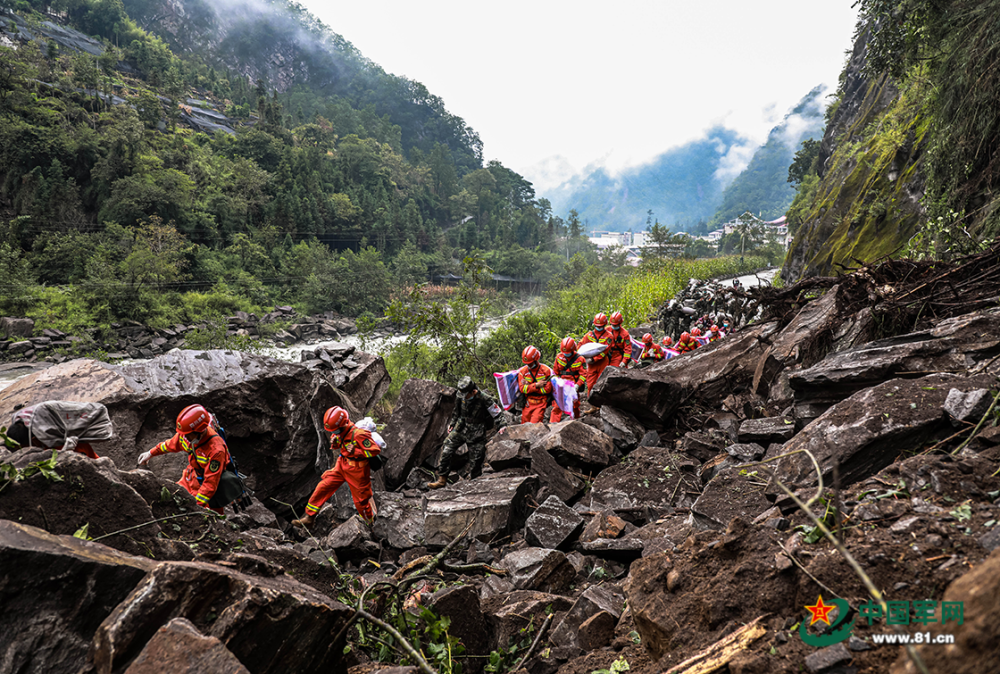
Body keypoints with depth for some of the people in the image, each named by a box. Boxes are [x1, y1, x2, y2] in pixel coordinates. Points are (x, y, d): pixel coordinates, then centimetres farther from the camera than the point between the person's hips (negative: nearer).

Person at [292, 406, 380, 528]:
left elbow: (375, 450, -27)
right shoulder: (338, 432, -4)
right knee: (323, 487, 2)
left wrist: (355, 452, -27)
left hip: (356, 470, -7)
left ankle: (370, 524, 34)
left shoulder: (358, 434, -30)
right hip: (341, 465, 7)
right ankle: (309, 517, 17)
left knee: (361, 499, 9)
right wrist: (334, 445, -11)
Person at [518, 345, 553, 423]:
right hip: (528, 403, 3)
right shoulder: (523, 371, 0)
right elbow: (522, 388, -8)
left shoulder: (546, 370, -6)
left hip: (541, 403, -3)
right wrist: (536, 385, -18)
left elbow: (547, 389, -12)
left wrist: (529, 387, -12)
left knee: (534, 424, -17)